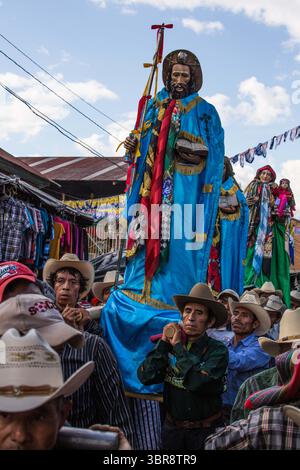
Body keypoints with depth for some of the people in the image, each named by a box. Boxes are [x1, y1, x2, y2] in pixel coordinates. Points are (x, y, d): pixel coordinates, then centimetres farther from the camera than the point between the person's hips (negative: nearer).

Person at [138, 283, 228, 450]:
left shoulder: (218, 350, -12)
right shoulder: (170, 345, -1)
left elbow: (199, 382, -28)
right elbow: (146, 377, -11)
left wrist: (178, 347, -19)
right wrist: (164, 343, -15)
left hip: (205, 431, -3)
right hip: (172, 428, 4)